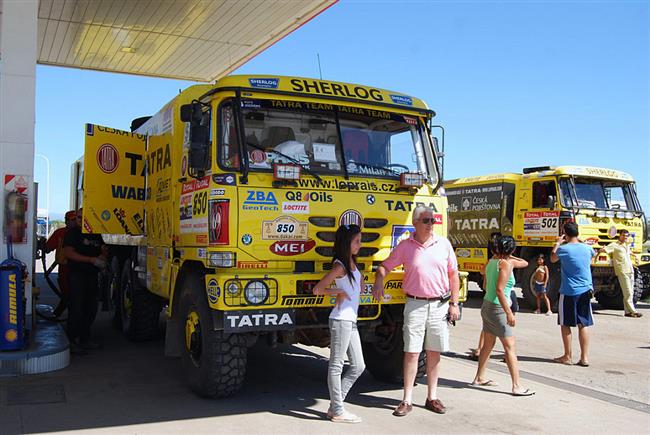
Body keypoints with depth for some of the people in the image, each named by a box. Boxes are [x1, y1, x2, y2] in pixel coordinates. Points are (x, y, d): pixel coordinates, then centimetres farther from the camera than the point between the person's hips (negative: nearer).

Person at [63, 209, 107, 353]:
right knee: (76, 309, -6)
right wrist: (92, 260, -20)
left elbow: (103, 249, 23)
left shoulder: (95, 234, 16)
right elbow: (69, 253, -13)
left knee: (91, 309, 10)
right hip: (77, 275, -6)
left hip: (93, 275, 7)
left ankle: (84, 338, 21)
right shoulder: (72, 233, -3)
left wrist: (102, 257, -3)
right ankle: (72, 341, -1)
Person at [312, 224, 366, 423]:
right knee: (336, 366, 0)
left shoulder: (352, 263, 13)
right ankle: (337, 412, 9)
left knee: (358, 366, 12)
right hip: (341, 319, -9)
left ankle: (335, 405, 19)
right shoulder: (340, 266, -13)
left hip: (351, 320, 9)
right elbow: (317, 289, -14)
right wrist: (339, 291, -15)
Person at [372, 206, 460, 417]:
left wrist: (454, 303, 5)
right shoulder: (405, 245, 0)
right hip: (415, 304, -2)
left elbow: (453, 274, 8)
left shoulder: (444, 243, 4)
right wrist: (379, 280, -18)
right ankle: (407, 400, 6)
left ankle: (432, 397, 21)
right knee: (411, 352, -1)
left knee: (434, 352, 9)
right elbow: (385, 266, 4)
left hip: (439, 304, 2)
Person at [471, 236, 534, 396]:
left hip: (487, 306, 8)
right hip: (498, 309, -8)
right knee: (510, 347, -4)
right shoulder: (506, 263, -16)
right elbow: (499, 290, -24)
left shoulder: (491, 262, 7)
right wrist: (509, 312, -24)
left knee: (488, 344, 17)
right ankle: (517, 386, -3)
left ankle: (479, 378, 25)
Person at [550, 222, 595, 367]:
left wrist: (557, 243, 19)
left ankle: (567, 356, 12)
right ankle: (584, 357, 8)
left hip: (568, 292, -4)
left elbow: (553, 259, 11)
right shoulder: (587, 248, 1)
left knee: (565, 324, 7)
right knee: (583, 324, 8)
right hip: (585, 291, 4)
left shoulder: (563, 249, -11)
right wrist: (580, 241, 32)